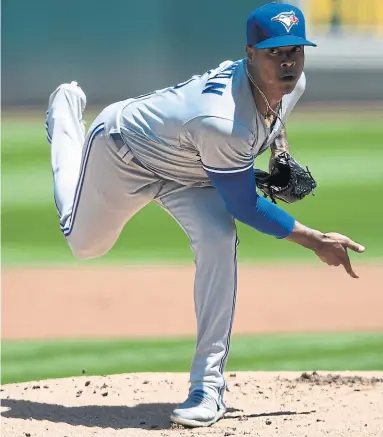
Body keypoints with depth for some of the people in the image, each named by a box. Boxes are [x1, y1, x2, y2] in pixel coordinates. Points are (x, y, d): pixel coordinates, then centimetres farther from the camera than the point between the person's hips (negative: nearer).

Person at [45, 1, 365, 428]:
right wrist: (314, 240, -31)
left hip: (186, 174, 5)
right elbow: (244, 206, -33)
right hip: (123, 148, -5)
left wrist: (280, 146, -8)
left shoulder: (292, 83, -24)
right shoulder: (221, 122, -47)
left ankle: (208, 386, -16)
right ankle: (67, 111, 47)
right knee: (84, 244, 23)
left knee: (218, 240, -24)